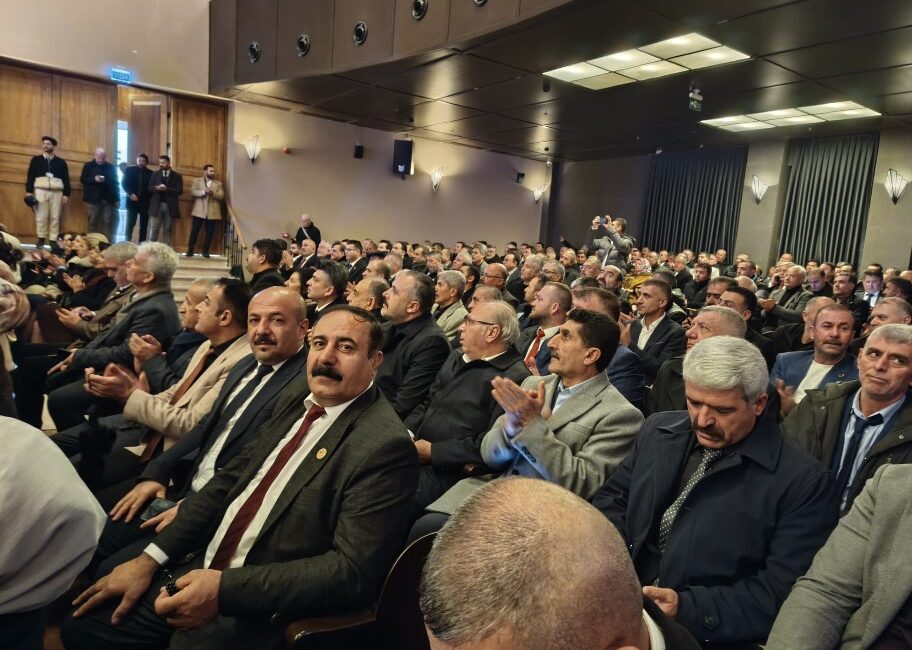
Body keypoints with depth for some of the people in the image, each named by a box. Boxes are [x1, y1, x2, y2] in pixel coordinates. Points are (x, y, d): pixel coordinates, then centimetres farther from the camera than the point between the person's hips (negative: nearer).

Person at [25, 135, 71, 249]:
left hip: (57, 192, 0)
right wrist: (29, 191, -2)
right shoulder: (36, 159, 12)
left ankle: (53, 240, 2)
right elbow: (30, 176, 8)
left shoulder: (61, 162, 12)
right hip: (40, 190, 0)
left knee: (55, 217, -1)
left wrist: (66, 194, 1)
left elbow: (66, 179, 9)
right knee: (41, 216, -1)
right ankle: (41, 239, 4)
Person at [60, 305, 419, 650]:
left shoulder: (386, 446, -21)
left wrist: (224, 589, -24)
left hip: (262, 611, -7)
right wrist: (149, 559, 1)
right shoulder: (298, 404, 5)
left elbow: (353, 572, -24)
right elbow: (228, 481, 8)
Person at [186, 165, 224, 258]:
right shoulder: (197, 181, 10)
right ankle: (190, 250, 5)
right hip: (199, 211, -1)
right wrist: (204, 192, -21)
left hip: (212, 212, 2)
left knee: (209, 232, 2)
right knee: (194, 230, -1)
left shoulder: (218, 183, 13)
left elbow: (221, 196, 0)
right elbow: (193, 191, -5)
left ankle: (205, 251, 12)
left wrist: (212, 193, -18)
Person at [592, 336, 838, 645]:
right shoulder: (658, 431, 6)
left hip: (709, 635, -4)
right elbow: (613, 500, 11)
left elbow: (783, 591, -10)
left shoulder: (803, 481, -8)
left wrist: (686, 608, -19)